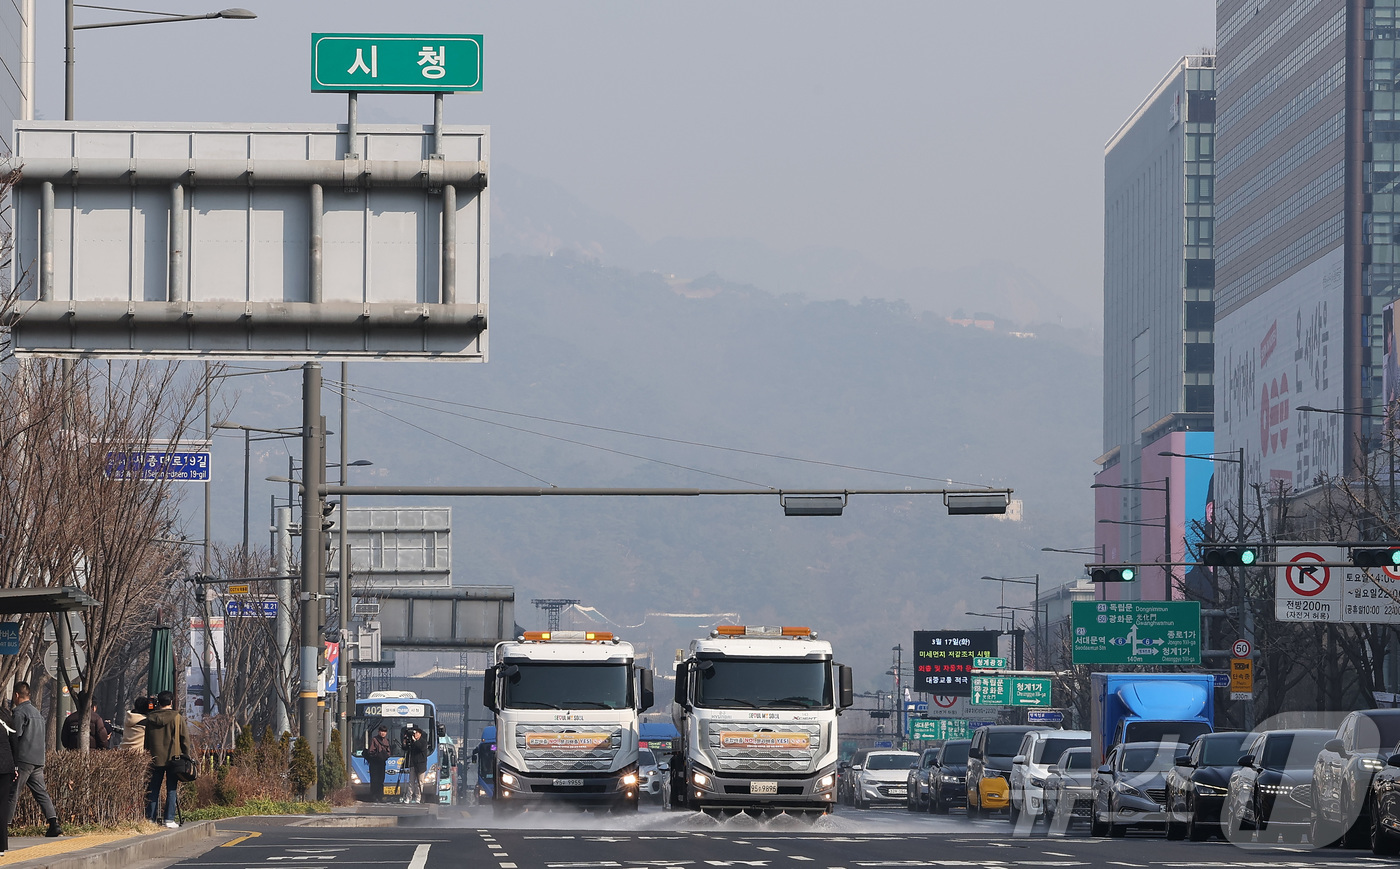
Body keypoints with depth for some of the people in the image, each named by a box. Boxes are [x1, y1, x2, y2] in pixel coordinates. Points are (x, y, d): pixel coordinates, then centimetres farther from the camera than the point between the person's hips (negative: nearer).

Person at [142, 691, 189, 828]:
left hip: (155, 759, 2)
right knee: (172, 790, 0)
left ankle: (150, 818, 5)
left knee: (153, 790, 8)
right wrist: (186, 757, 5)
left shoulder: (150, 718, 5)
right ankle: (169, 819, -5)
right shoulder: (177, 718, -4)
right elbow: (185, 738, -3)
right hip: (173, 759, -2)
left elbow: (146, 740, 11)